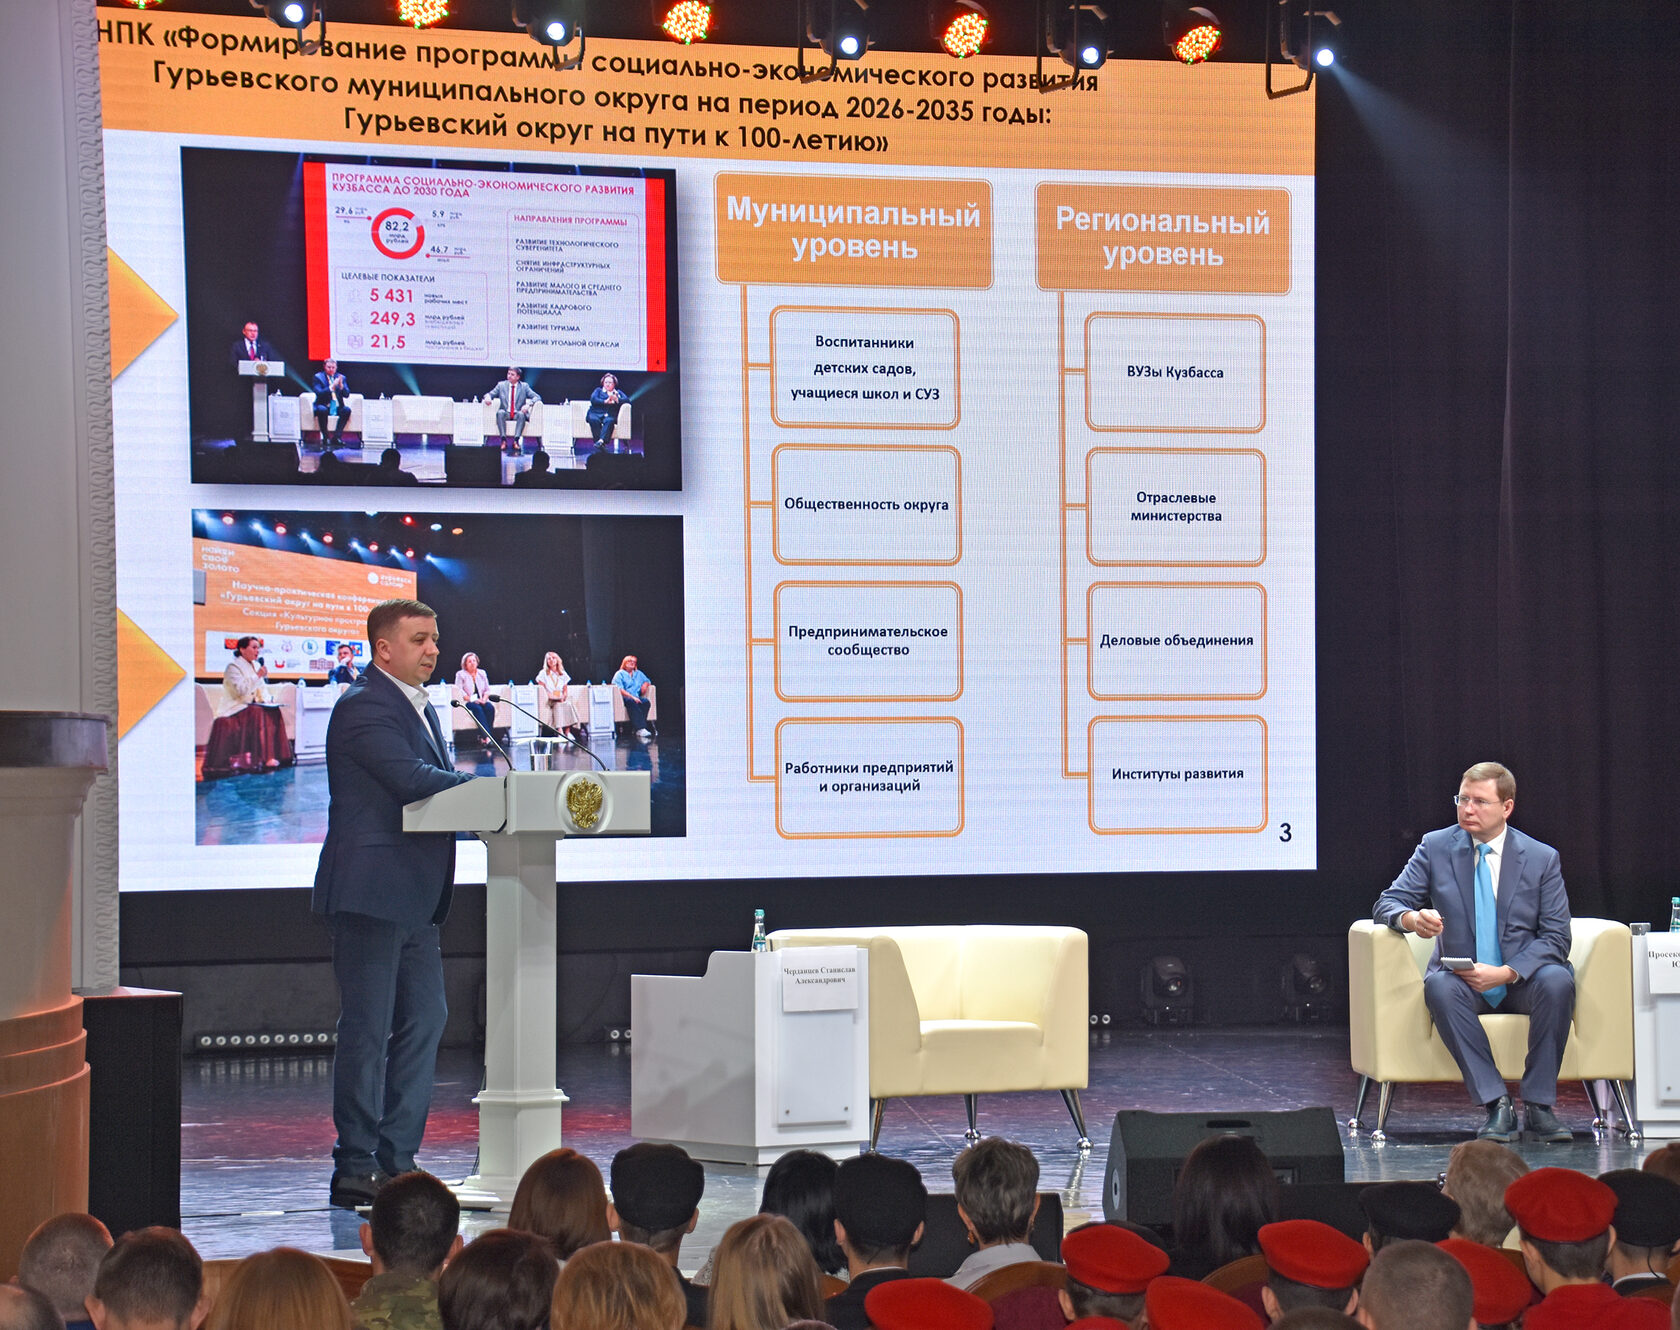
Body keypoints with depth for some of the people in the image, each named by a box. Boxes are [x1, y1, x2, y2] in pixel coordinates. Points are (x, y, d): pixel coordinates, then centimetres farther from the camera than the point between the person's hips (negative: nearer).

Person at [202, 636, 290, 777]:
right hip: (233, 710, -8)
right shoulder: (233, 667, -10)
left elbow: (262, 689, 19)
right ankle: (264, 758, -36)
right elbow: (240, 691, -21)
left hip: (250, 705, 8)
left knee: (274, 712, -18)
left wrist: (266, 700, -2)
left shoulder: (256, 666, 15)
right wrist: (257, 676, -23)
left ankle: (274, 754, -22)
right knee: (259, 713, -33)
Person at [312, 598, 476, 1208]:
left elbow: (439, 785, 16)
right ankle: (356, 1169, 1)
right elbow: (411, 778, -23)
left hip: (415, 899, 10)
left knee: (425, 1020, 10)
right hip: (371, 891, -10)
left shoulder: (421, 709, 20)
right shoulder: (364, 706, -11)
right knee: (367, 1031, -5)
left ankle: (396, 1159, 17)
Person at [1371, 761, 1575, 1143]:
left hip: (1521, 980, 0)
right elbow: (1386, 903, 0)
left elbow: (1555, 937, -4)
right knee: (1439, 986, -35)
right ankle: (1496, 1105, -32)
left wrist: (1506, 972, -21)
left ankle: (1538, 1106, -24)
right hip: (1462, 978, 0)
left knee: (1556, 980, -34)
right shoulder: (1435, 847, 3)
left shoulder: (1542, 858, 1)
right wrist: (1411, 918, -26)